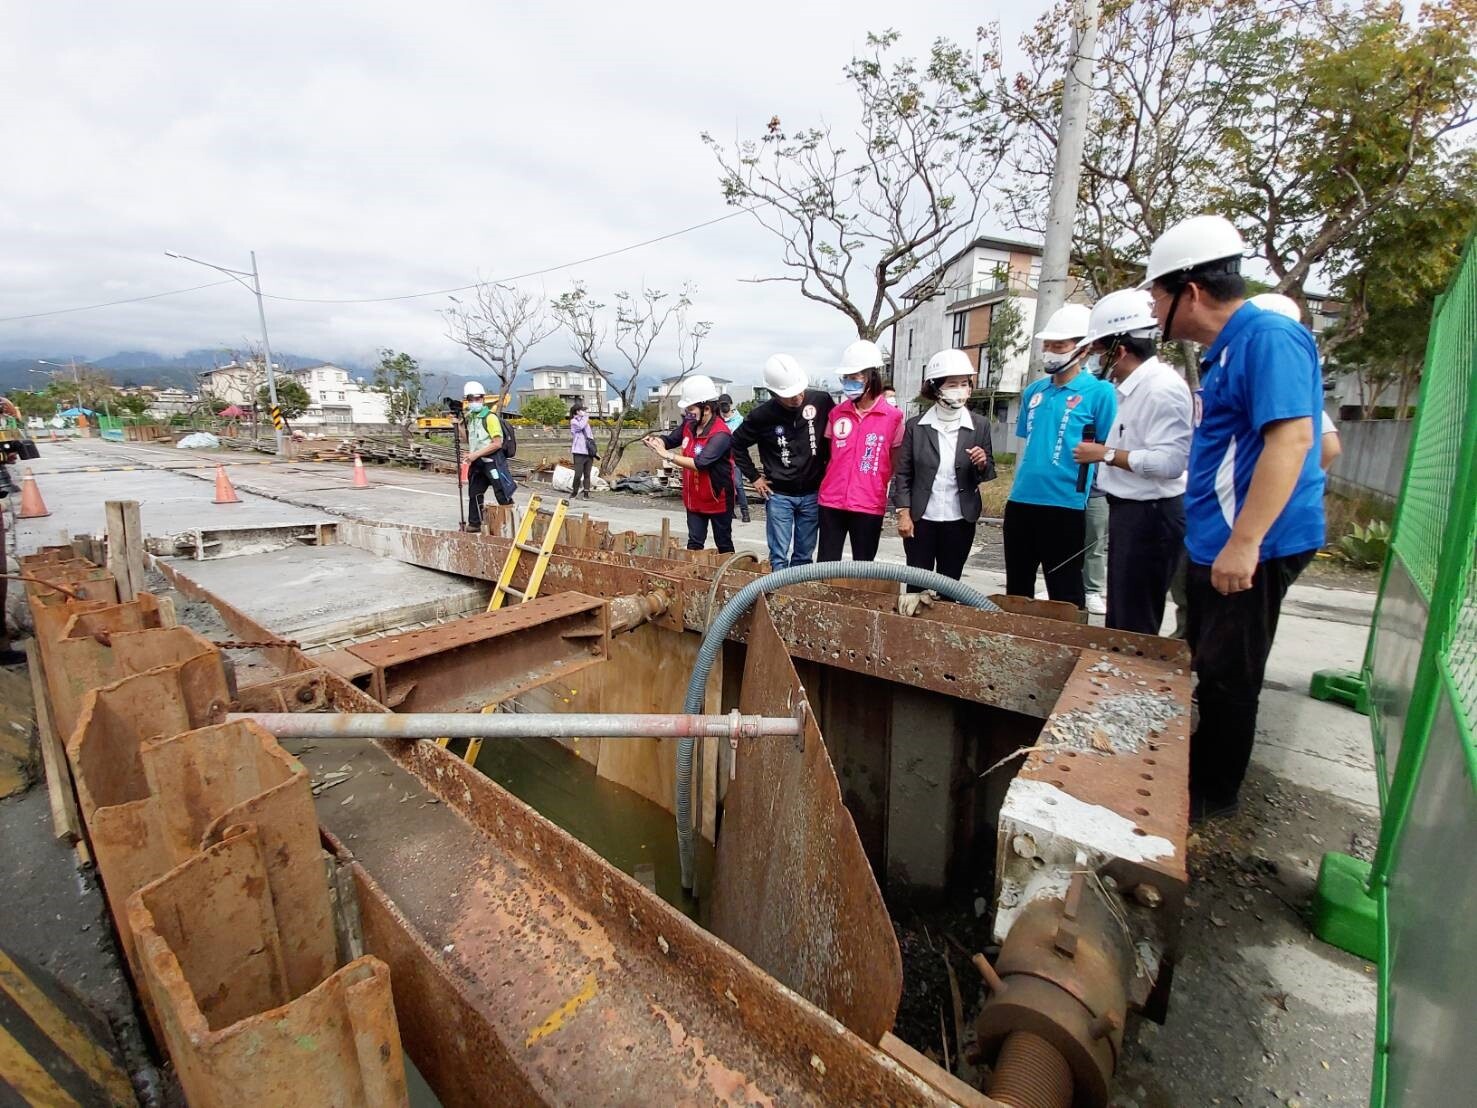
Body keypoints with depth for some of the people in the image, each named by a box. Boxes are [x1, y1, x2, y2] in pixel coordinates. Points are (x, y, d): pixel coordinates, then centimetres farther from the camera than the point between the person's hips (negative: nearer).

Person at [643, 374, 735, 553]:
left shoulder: (720, 435, -26)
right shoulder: (689, 425, -1)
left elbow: (699, 464, -33)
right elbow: (670, 439, 13)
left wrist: (668, 455, -30)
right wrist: (656, 440, -11)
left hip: (718, 501, -7)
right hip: (694, 500, 7)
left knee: (723, 545, 10)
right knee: (694, 543, 12)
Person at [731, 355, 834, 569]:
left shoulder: (821, 401, -10)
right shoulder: (763, 415, -12)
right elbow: (737, 443, 4)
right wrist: (754, 477, 2)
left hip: (812, 493, 2)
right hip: (778, 495, -2)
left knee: (804, 556, 12)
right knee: (779, 556, 0)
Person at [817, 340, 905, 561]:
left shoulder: (893, 417, -4)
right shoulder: (837, 413, 5)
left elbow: (897, 464, 4)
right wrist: (830, 482, 10)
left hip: (869, 506, -2)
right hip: (831, 502, 3)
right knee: (826, 564, 7)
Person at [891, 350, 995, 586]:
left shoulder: (980, 425, 1)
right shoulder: (915, 425, -2)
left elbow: (988, 474, 6)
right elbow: (903, 473, 0)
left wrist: (983, 464, -16)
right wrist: (903, 514, -7)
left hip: (959, 521, 1)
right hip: (921, 519, -1)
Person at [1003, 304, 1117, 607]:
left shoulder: (1099, 391, -5)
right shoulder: (1033, 391, 11)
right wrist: (1018, 485, 16)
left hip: (1065, 505, -5)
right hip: (1020, 502, 6)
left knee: (1064, 594, 6)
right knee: (1016, 588, 17)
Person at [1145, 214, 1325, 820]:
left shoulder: (1268, 337, -15)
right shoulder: (1226, 350, 14)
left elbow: (1291, 438, -25)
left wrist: (1243, 543, -29)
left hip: (1251, 546, -10)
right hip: (1214, 542, 10)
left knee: (1226, 674, 3)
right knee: (1206, 666, 19)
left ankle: (1212, 793, 20)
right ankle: (1198, 773, 36)